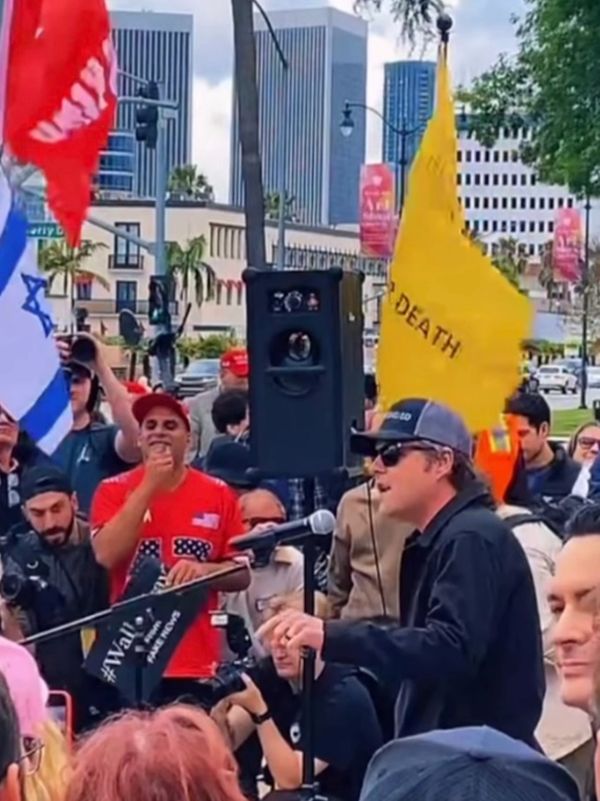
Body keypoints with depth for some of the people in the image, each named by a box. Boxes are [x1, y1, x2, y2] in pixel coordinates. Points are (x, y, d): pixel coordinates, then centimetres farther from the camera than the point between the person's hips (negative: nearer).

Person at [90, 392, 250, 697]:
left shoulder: (218, 494, 5)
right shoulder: (113, 490, 2)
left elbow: (242, 575, 9)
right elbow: (107, 555, -14)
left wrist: (204, 570, -13)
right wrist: (148, 486, -14)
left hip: (197, 663, 1)